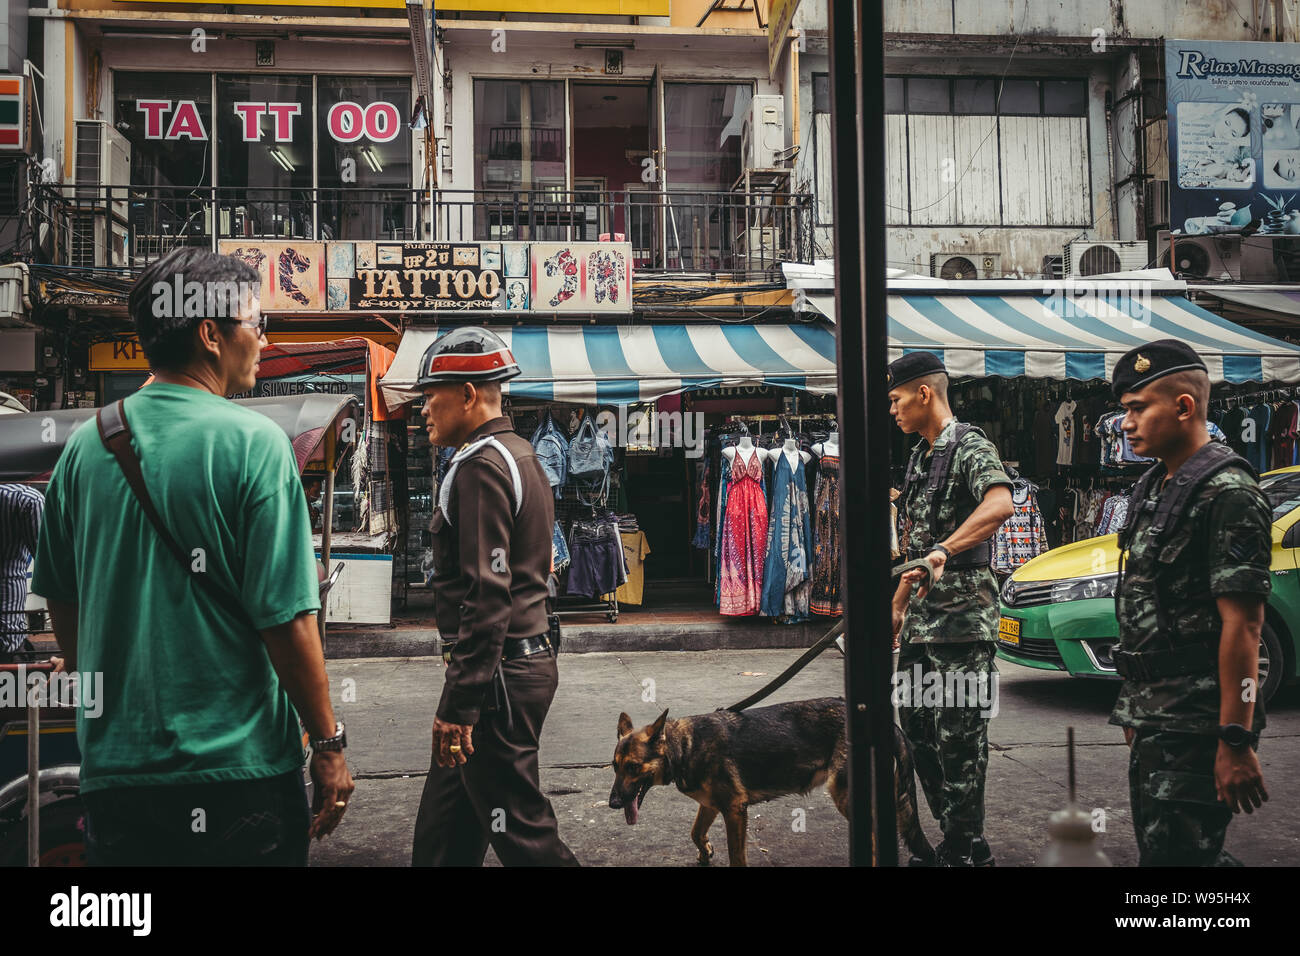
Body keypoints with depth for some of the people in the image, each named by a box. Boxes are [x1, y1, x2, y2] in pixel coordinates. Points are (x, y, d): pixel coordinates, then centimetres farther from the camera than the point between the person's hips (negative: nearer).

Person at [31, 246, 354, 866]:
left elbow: (61, 601, 12)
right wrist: (328, 744, -7)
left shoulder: (86, 444, 2)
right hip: (237, 769, -5)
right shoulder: (252, 442, -15)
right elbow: (286, 617, -18)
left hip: (114, 770, 5)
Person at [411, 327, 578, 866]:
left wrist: (461, 706, -22)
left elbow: (486, 595, -24)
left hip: (497, 674, -11)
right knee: (444, 827, 18)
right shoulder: (520, 456, 17)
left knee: (523, 832, -2)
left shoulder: (479, 466, -16)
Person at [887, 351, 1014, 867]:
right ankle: (952, 839, 26)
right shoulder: (920, 458, 17)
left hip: (962, 616, -9)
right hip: (920, 619, 10)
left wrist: (944, 550, -44)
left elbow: (1000, 504, -33)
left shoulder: (970, 447, -11)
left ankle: (966, 851, 8)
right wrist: (898, 605, 24)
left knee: (958, 737, -4)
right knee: (916, 726, 13)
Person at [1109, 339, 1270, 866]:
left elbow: (1242, 625, -20)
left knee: (1174, 854, -7)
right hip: (1154, 720, 9)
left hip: (1197, 725, -9)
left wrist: (1236, 743, -23)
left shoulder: (1227, 492, -15)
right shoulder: (1153, 487, 13)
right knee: (1157, 846, 16)